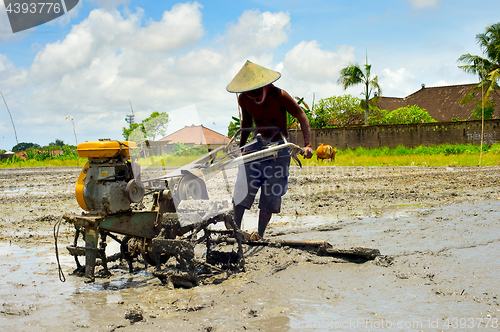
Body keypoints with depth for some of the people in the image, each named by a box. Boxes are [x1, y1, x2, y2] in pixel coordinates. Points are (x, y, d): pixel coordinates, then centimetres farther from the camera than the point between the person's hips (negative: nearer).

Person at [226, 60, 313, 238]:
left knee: (270, 193, -3)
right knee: (242, 187, -9)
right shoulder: (243, 99, -5)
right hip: (258, 145, 3)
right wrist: (240, 146, 21)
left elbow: (302, 118, -11)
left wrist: (307, 145, -21)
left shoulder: (279, 96, -17)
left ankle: (260, 234, 6)